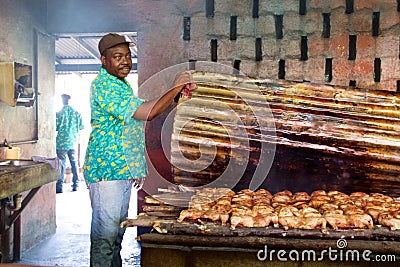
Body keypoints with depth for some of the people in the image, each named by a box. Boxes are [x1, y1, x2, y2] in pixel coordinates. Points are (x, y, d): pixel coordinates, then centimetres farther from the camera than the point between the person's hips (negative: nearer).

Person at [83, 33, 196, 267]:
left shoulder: (122, 84, 18)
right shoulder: (103, 85, -16)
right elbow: (147, 112, -26)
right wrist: (175, 87, -20)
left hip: (123, 169, 10)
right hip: (106, 170, -10)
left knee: (118, 231, 17)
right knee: (105, 233, -4)